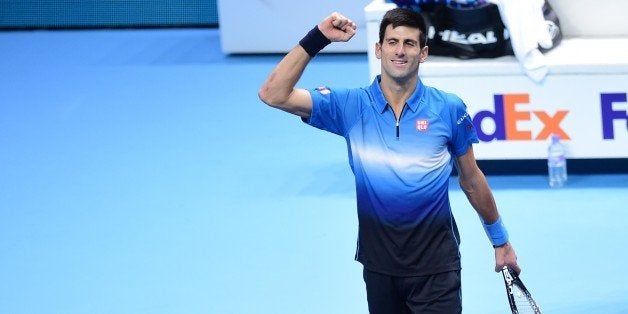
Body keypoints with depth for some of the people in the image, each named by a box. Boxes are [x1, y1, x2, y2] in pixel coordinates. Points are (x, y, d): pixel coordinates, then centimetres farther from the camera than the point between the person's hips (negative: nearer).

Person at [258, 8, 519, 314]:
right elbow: (273, 94, -8)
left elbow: (471, 180, 10)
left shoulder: (449, 109, -1)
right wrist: (316, 38, -12)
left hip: (435, 264, -2)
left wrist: (500, 240, 16)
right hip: (379, 263, 2)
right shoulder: (350, 106, 0)